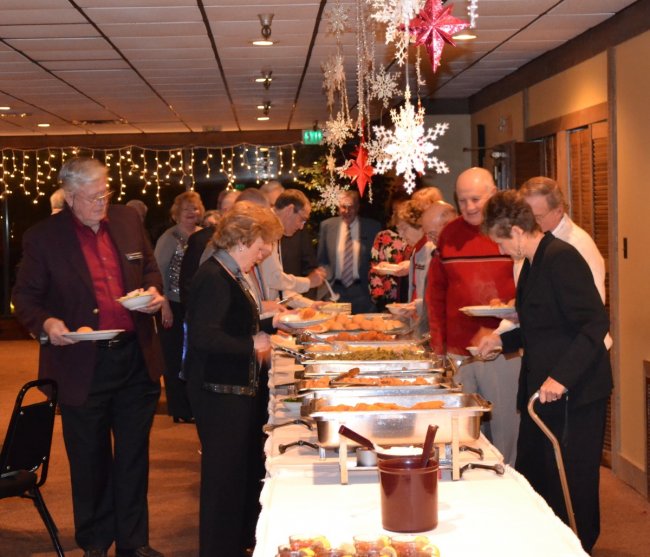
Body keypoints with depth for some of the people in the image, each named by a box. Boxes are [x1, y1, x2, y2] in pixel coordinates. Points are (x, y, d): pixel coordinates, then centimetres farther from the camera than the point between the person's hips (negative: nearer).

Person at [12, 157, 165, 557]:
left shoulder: (128, 220, 4)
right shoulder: (43, 237, -7)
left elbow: (150, 269, 16)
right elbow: (25, 298, -3)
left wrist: (154, 292, -5)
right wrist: (46, 323, -22)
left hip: (136, 358, 3)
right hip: (82, 366, -3)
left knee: (134, 456, 14)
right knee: (90, 461, 12)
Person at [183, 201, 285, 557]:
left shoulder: (230, 275, 12)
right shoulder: (213, 278, -20)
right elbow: (205, 337, -29)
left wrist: (271, 323, 11)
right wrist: (252, 345, -19)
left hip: (237, 389, 11)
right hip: (220, 393, -11)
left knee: (244, 468, 20)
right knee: (225, 474, 0)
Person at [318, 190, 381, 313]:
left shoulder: (372, 227, 1)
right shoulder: (327, 225, 6)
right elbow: (321, 260, 14)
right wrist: (327, 276, 1)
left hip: (361, 291, -1)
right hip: (335, 290, 1)